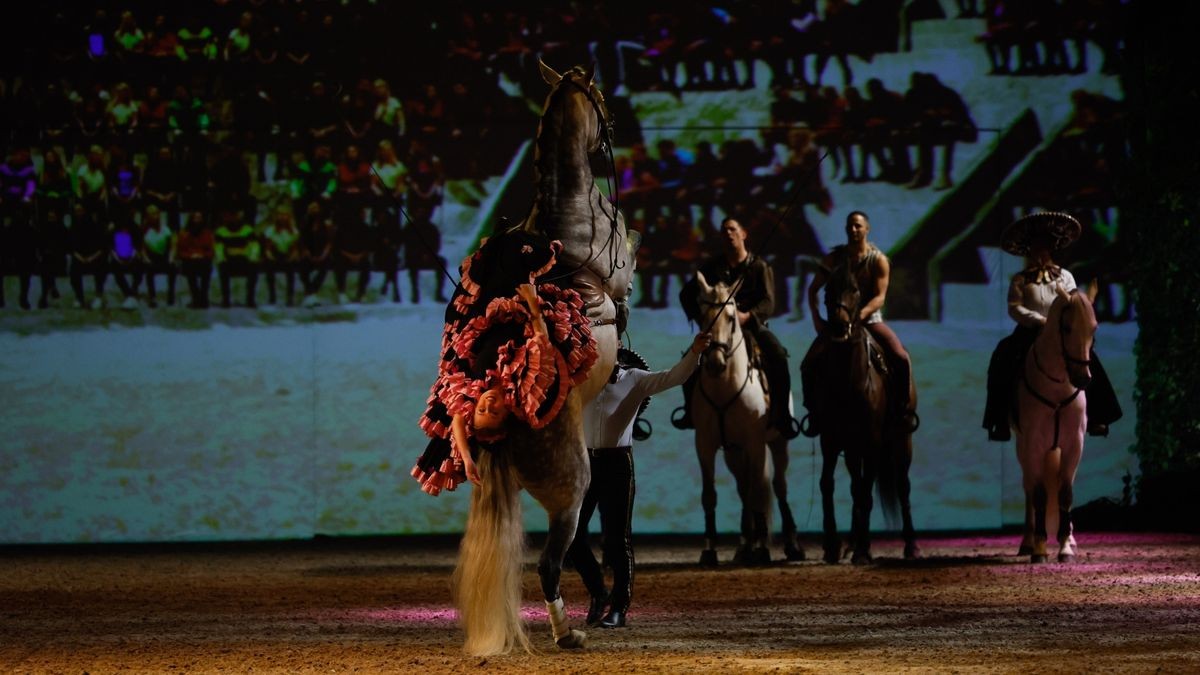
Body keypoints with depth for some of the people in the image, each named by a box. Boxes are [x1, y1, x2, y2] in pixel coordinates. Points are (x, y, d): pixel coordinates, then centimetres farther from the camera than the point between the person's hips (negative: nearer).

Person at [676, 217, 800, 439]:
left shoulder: (759, 267, 6)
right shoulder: (712, 267, 13)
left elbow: (768, 303, -6)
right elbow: (687, 294, 16)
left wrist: (748, 316, -26)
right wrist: (700, 316, -3)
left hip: (752, 325, -2)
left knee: (778, 356, -30)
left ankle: (782, 415, -21)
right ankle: (691, 411, -5)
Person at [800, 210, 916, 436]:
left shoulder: (879, 260, -3)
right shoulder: (834, 258, 3)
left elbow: (879, 297, -12)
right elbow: (813, 290, 7)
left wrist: (860, 315, -29)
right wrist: (816, 318, -8)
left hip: (870, 319, -2)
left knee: (901, 359, -24)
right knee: (808, 364, -16)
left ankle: (904, 409, -6)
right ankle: (815, 413, 3)